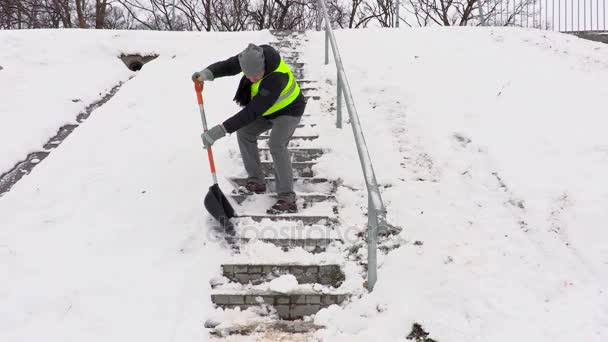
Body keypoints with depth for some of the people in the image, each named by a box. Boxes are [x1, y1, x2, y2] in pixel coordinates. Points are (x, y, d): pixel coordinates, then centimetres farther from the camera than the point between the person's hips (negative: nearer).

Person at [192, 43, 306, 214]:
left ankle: (287, 198, -25)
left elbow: (252, 112, -42)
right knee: (244, 132, 4)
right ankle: (256, 181, 12)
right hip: (268, 109, 8)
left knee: (276, 144, -27)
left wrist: (221, 130, -45)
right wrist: (208, 73, -31)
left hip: (288, 110, -8)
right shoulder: (252, 56, -23)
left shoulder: (276, 79, -43)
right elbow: (229, 66, -8)